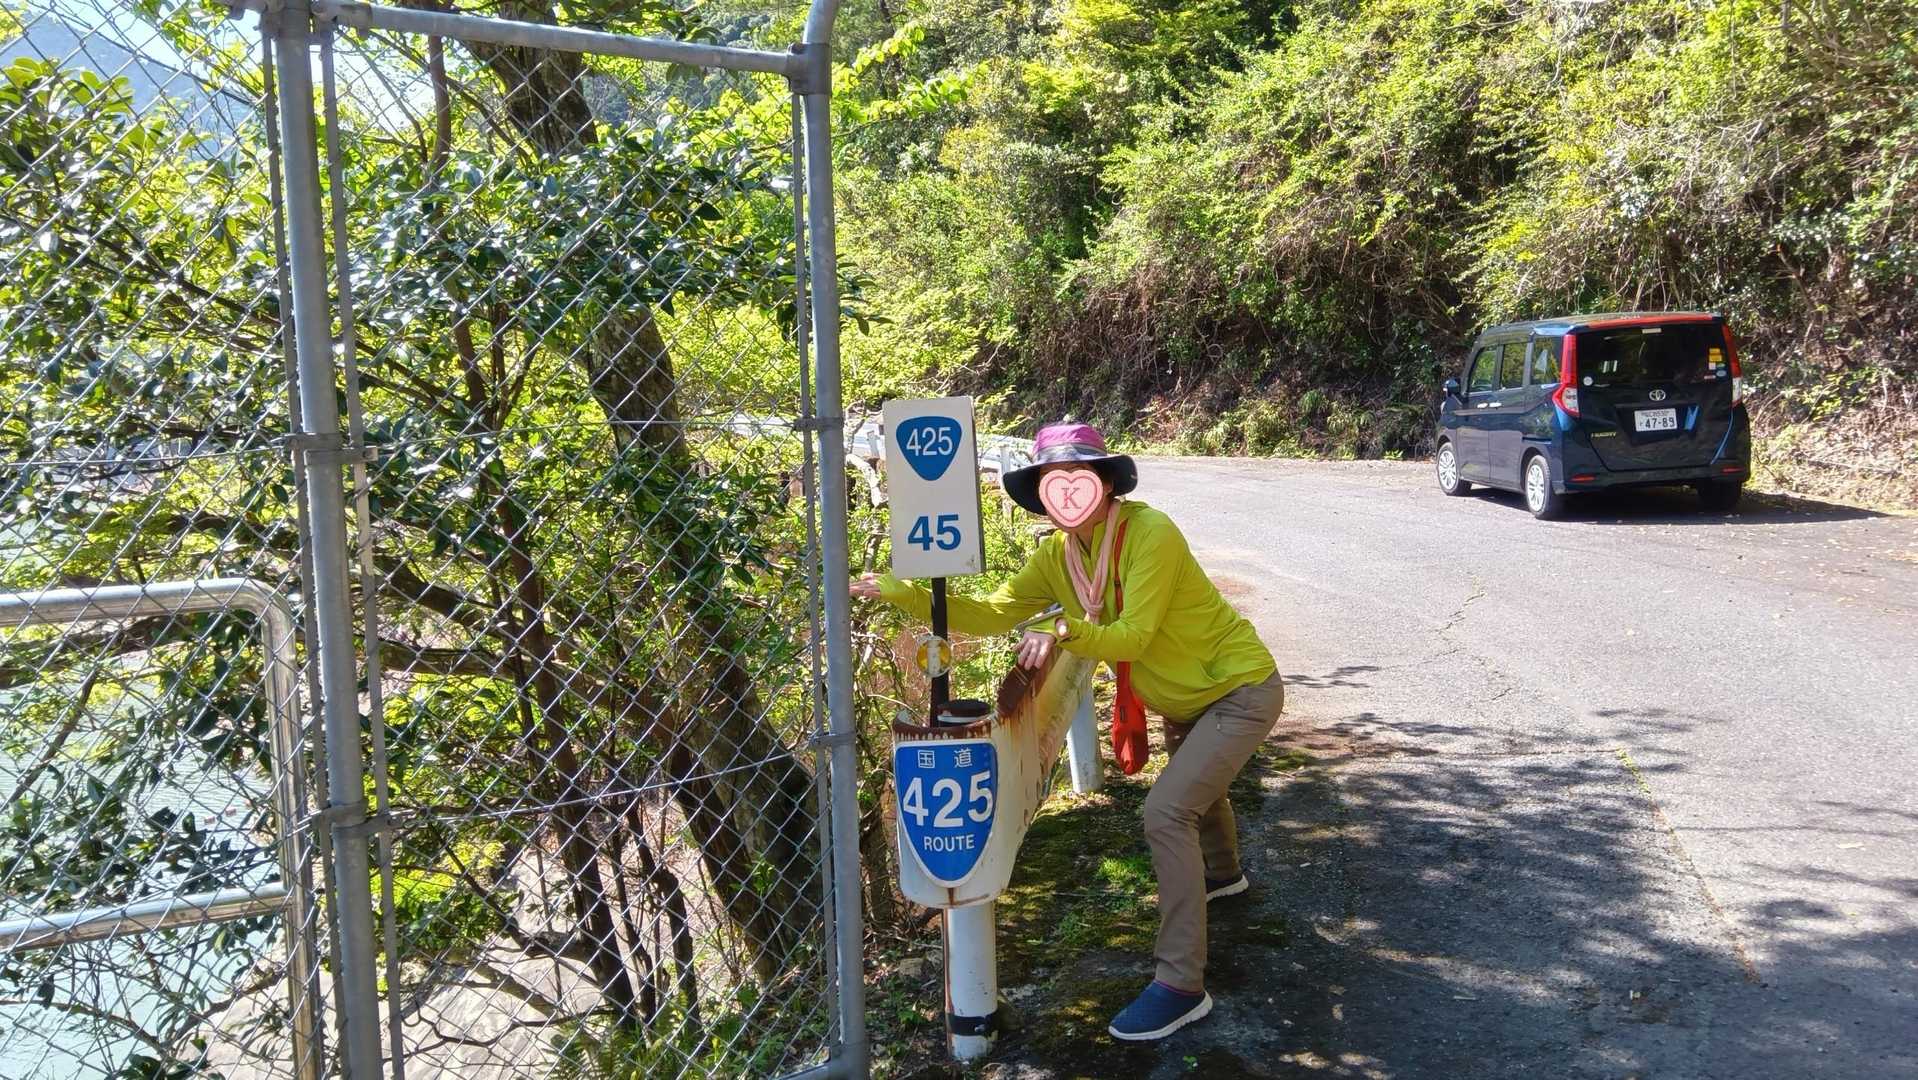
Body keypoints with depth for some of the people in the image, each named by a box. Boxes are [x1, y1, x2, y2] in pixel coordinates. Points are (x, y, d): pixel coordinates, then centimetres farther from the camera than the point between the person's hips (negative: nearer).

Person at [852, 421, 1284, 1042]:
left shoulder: (1150, 533, -29)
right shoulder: (1057, 556, -8)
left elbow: (1133, 636, -33)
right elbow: (992, 615, -11)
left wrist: (1064, 631, -48)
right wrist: (903, 594, -20)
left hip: (1242, 691, -9)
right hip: (1185, 699, 9)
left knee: (1166, 811, -20)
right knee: (1194, 784, 32)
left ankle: (1181, 985, -12)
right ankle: (1222, 873, 66)